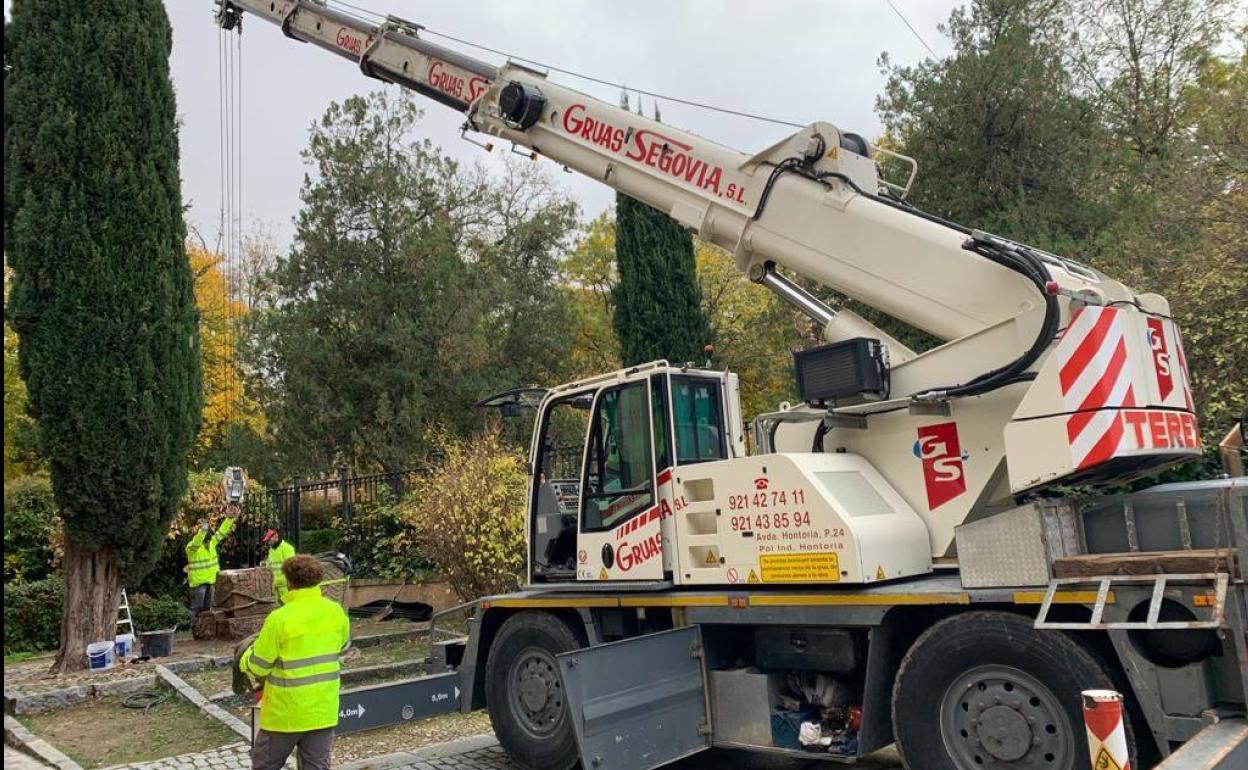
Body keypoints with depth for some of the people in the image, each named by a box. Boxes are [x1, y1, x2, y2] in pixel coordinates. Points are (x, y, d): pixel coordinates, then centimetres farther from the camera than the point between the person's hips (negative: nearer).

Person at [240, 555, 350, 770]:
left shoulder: (280, 618, -20)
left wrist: (244, 659, 10)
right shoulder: (336, 612, -4)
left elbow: (257, 667, -11)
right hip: (324, 710, 4)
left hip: (286, 712, -4)